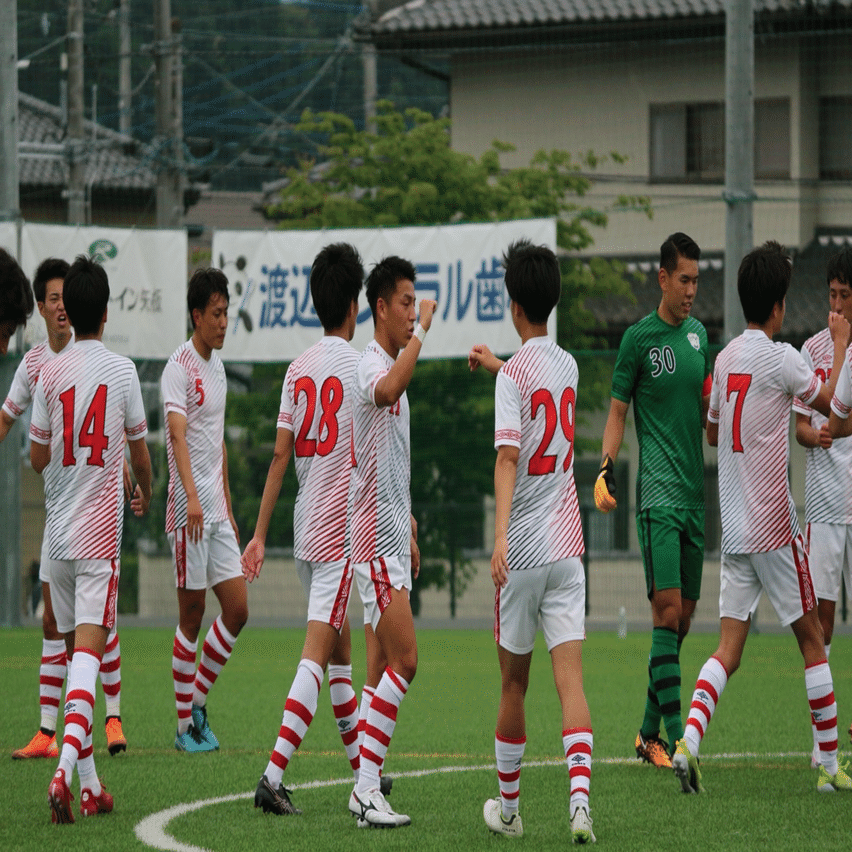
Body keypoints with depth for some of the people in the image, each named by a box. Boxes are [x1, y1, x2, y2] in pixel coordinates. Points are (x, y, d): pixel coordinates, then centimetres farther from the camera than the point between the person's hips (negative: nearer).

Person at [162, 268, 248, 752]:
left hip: (216, 510, 8)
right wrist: (192, 498, -36)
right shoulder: (179, 368, -11)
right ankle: (185, 724, 5)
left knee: (238, 610, 4)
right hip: (188, 509, -8)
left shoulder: (218, 366, 16)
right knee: (192, 615, -3)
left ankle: (198, 699, 19)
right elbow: (178, 435, -24)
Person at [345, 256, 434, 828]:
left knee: (387, 662, 10)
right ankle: (367, 789, -16)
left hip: (390, 537, 10)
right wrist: (423, 328, -31)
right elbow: (390, 389, -40)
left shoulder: (391, 366, 19)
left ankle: (366, 785, 13)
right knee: (404, 660, -15)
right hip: (375, 538, -10)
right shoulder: (371, 366, -12)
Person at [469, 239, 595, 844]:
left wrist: (500, 537, -29)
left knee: (514, 683, 11)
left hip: (521, 549, -4)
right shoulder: (567, 366, 9)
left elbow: (508, 454, -21)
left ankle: (508, 807, 24)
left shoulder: (515, 374, -9)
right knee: (570, 680, -6)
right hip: (567, 546, 4)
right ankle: (580, 798, -24)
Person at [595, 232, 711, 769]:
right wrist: (606, 470, -11)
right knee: (667, 610, -15)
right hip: (657, 491, -6)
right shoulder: (639, 337, -3)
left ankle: (649, 733, 16)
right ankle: (675, 739, -19)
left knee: (684, 616, 6)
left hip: (695, 494, 6)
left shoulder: (699, 334, 14)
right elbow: (618, 412, 0)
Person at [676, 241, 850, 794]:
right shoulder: (780, 357, -12)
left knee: (729, 649, 2)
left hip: (733, 528, 6)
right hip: (773, 527, -6)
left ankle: (689, 741, -18)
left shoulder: (726, 358, 9)